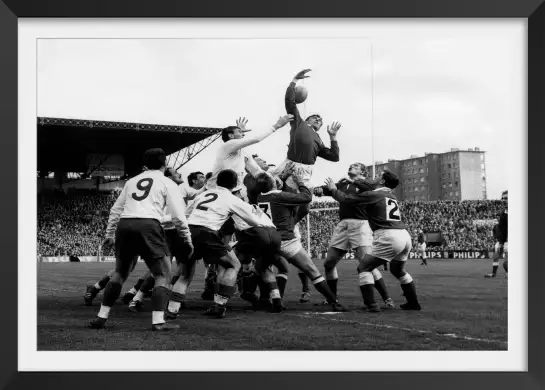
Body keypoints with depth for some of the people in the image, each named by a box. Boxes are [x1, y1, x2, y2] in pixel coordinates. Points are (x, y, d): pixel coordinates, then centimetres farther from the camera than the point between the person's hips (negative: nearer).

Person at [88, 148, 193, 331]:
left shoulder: (132, 181, 24)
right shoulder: (167, 183, 11)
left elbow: (116, 210, 24)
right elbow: (178, 215, 4)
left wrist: (109, 235, 31)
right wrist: (187, 240, 12)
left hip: (124, 225, 5)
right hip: (148, 225, -5)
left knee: (120, 273, 21)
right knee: (163, 274, 6)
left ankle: (101, 317, 19)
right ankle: (158, 321, -4)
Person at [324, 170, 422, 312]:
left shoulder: (372, 195, 0)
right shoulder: (391, 194, 21)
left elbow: (345, 198, 2)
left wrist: (333, 189, 20)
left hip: (389, 237, -8)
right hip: (405, 236, 8)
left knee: (363, 267, 4)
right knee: (397, 270, 30)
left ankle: (371, 305, -6)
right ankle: (413, 303, 33)